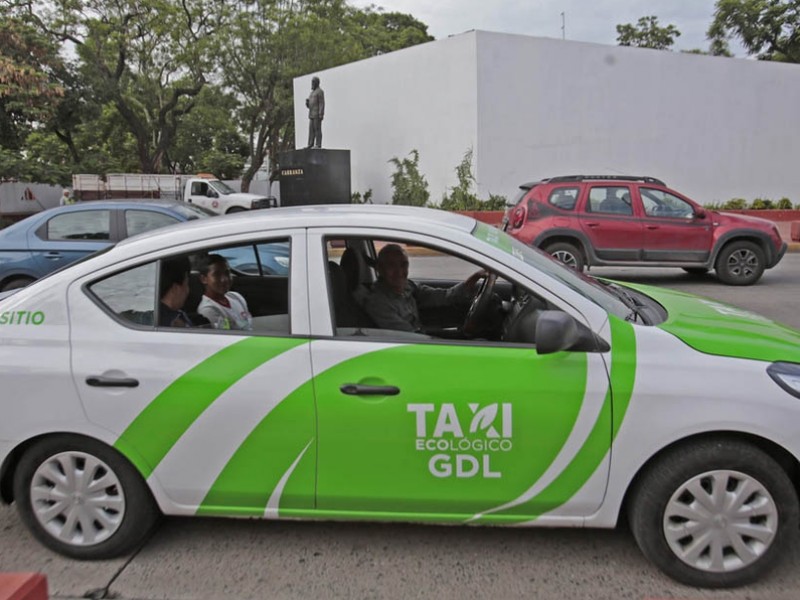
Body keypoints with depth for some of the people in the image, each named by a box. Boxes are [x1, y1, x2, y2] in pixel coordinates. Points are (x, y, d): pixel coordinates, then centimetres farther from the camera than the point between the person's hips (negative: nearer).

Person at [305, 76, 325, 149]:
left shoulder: (320, 91, -7)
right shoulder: (312, 92, 22)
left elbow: (322, 103, -14)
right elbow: (309, 105, 23)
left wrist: (321, 115, -22)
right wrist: (307, 102, -1)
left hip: (317, 114, -9)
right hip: (312, 114, 9)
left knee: (317, 129, -10)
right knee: (311, 129, 5)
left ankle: (318, 145, -9)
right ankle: (310, 144, 5)